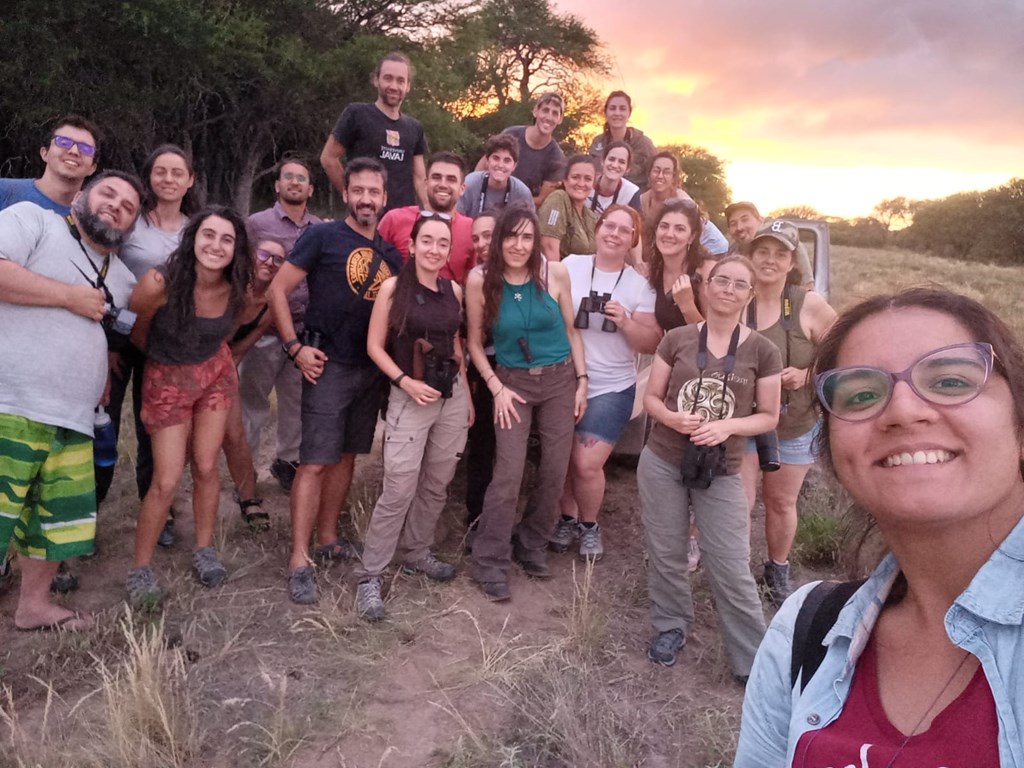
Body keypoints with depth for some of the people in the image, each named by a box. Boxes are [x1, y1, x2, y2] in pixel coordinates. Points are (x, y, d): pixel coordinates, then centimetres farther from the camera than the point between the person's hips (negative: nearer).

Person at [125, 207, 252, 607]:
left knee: (206, 467, 8)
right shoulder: (159, 283, -29)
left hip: (216, 373, 3)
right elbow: (133, 331, -9)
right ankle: (140, 568, 15)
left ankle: (204, 549, 27)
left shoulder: (236, 288, -17)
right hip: (167, 379, -3)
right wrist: (164, 355, 5)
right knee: (167, 479, -3)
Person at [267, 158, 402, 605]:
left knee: (347, 455, 14)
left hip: (371, 367, 6)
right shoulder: (323, 237, -5)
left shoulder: (390, 253, 11)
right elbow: (277, 291, -7)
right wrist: (295, 347, -13)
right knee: (315, 462, -7)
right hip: (329, 366, -6)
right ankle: (299, 561, 0)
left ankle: (328, 539, 28)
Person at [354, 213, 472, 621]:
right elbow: (375, 345, -5)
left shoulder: (454, 290, 7)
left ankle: (416, 552, 32)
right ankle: (369, 575, 6)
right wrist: (406, 382, -16)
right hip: (410, 398, -5)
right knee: (398, 491, -7)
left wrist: (468, 396, 15)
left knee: (436, 485, 12)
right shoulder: (393, 287, -6)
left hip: (453, 397, 5)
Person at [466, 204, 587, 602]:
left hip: (560, 379, 2)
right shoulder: (480, 281, -10)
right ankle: (491, 563, 5)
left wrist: (581, 381, 2)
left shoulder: (555, 273, -8)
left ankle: (532, 546, 28)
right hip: (512, 382, -2)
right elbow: (474, 342, -1)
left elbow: (571, 330, 3)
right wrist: (496, 387, -9)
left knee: (555, 471, 7)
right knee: (508, 473, -9)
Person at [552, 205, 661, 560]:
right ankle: (568, 519, 34)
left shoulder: (640, 285, 0)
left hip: (612, 388, -1)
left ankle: (589, 525, 21)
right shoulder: (571, 266, -1)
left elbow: (651, 344, -1)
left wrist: (625, 322, -19)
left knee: (587, 464, -8)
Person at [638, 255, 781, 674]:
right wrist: (671, 418, -17)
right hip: (661, 463, 2)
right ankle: (671, 626, 38)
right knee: (666, 554, 14)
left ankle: (756, 661, 16)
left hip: (721, 473, -1)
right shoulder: (676, 339, -2)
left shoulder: (762, 351, -4)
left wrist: (728, 426, -18)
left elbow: (768, 416, 1)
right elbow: (651, 397, 4)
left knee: (731, 569, -1)